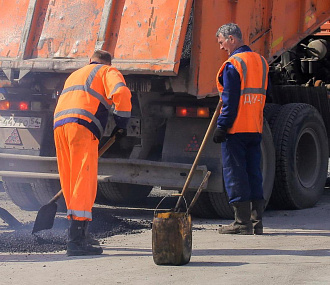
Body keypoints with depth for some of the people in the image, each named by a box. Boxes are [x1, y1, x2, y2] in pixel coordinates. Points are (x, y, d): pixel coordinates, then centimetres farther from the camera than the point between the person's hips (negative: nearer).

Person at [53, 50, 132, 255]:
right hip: (82, 126, -7)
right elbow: (121, 92, -6)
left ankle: (79, 236, 23)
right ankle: (76, 241, -23)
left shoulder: (75, 75, 38)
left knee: (70, 183, 14)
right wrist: (121, 125, 3)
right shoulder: (108, 72, 15)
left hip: (59, 124, 7)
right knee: (84, 183, -13)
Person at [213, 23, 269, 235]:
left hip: (235, 129, -8)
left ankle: (242, 222, -2)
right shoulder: (261, 62, 13)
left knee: (235, 174, -2)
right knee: (254, 173, 10)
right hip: (256, 129, 8)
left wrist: (222, 126, -13)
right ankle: (256, 222, 10)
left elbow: (230, 101, -16)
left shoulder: (233, 64, -12)